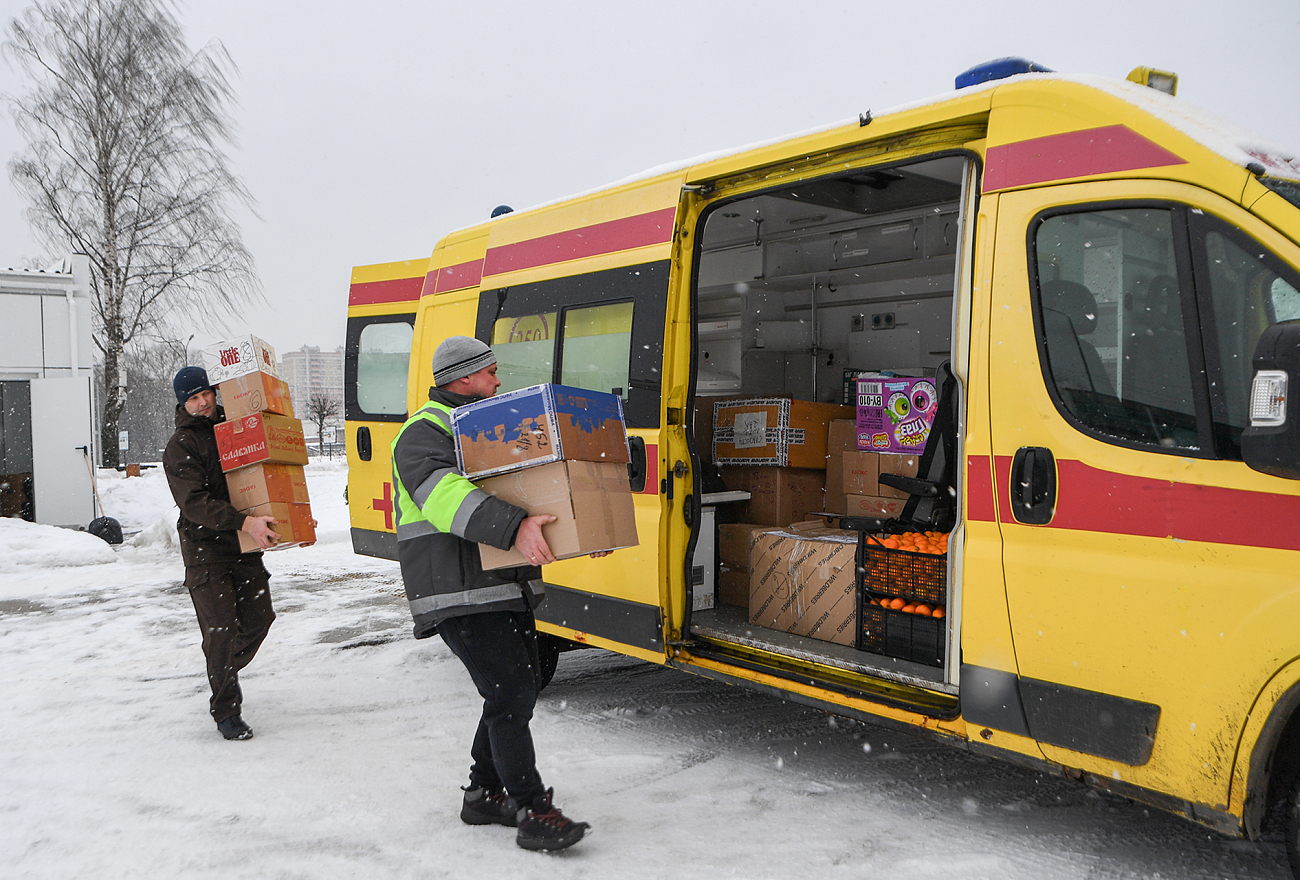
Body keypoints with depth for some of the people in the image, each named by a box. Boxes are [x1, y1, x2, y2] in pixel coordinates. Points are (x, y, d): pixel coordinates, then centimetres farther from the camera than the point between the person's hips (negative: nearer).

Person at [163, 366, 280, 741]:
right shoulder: (180, 446, -8)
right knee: (222, 629, -9)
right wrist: (244, 522, -32)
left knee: (259, 617, 8)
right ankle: (226, 711, 4)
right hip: (205, 550, -6)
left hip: (245, 546, 6)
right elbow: (195, 502, -20)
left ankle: (226, 672, 35)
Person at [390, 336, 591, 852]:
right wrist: (513, 528, -42)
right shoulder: (424, 435, -10)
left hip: (504, 587, 10)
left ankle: (485, 794, 27)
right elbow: (443, 495, -30)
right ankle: (531, 813, -7)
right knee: (510, 692, -13)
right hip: (459, 595, -10)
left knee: (519, 688, 13)